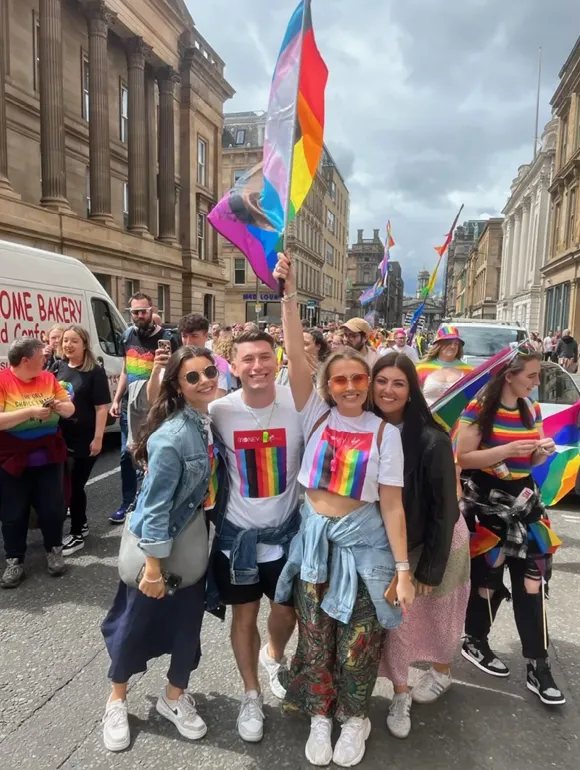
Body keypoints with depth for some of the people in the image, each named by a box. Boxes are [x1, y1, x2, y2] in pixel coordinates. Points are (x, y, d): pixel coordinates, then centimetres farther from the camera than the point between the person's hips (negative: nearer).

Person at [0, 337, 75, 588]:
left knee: (52, 508, 11)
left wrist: (60, 406, -16)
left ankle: (54, 550, 30)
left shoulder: (48, 378, 0)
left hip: (48, 458, 3)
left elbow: (70, 409, 6)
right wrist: (30, 411, -27)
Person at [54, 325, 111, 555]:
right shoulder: (59, 368, 7)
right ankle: (81, 524, 35)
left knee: (75, 486, 3)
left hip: (84, 440, -6)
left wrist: (97, 438, -16)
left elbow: (101, 407, -12)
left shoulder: (95, 372, -10)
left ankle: (77, 534, 19)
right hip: (60, 438, 6)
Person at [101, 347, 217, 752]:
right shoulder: (172, 437, -29)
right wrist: (153, 566, -20)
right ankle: (117, 699, 40)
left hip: (192, 539, 7)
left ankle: (175, 696, 41)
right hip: (157, 543, -6)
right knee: (136, 622, 14)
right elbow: (156, 505, -24)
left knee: (188, 619, 17)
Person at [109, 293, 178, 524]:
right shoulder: (127, 336, 7)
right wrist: (116, 400, 11)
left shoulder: (166, 338, -10)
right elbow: (125, 371, 15)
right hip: (129, 407, 6)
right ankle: (128, 503, 28)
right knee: (126, 454, 13)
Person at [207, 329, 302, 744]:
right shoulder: (219, 411, -14)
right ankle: (252, 696, 39)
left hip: (286, 528, 1)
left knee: (287, 610, 17)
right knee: (245, 616, 14)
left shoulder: (298, 406, -15)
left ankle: (274, 657, 52)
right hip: (238, 530, 0)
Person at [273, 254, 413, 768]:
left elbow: (391, 504, -6)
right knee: (316, 636, 14)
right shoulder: (316, 414, -3)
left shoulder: (385, 433, -6)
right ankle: (320, 716, 38)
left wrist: (403, 568, -8)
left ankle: (354, 718, 38)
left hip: (363, 540, -1)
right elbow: (296, 357, -14)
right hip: (315, 536, 2)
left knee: (358, 639, 12)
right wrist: (289, 295, -22)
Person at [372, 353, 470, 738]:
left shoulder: (432, 440, -27)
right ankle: (400, 693, 31)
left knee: (437, 613, 19)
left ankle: (441, 672, 48)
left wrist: (431, 566, -15)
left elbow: (444, 508, -20)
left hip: (437, 542, -3)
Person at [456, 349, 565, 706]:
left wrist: (542, 452, -9)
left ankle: (538, 666, 12)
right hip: (485, 501, -5)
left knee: (531, 579, 1)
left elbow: (532, 462, 14)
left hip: (523, 499, 5)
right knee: (487, 576, 8)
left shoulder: (532, 409, 6)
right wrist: (506, 450, -25)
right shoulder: (479, 408, -13)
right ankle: (475, 642, 32)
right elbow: (463, 457, -16)